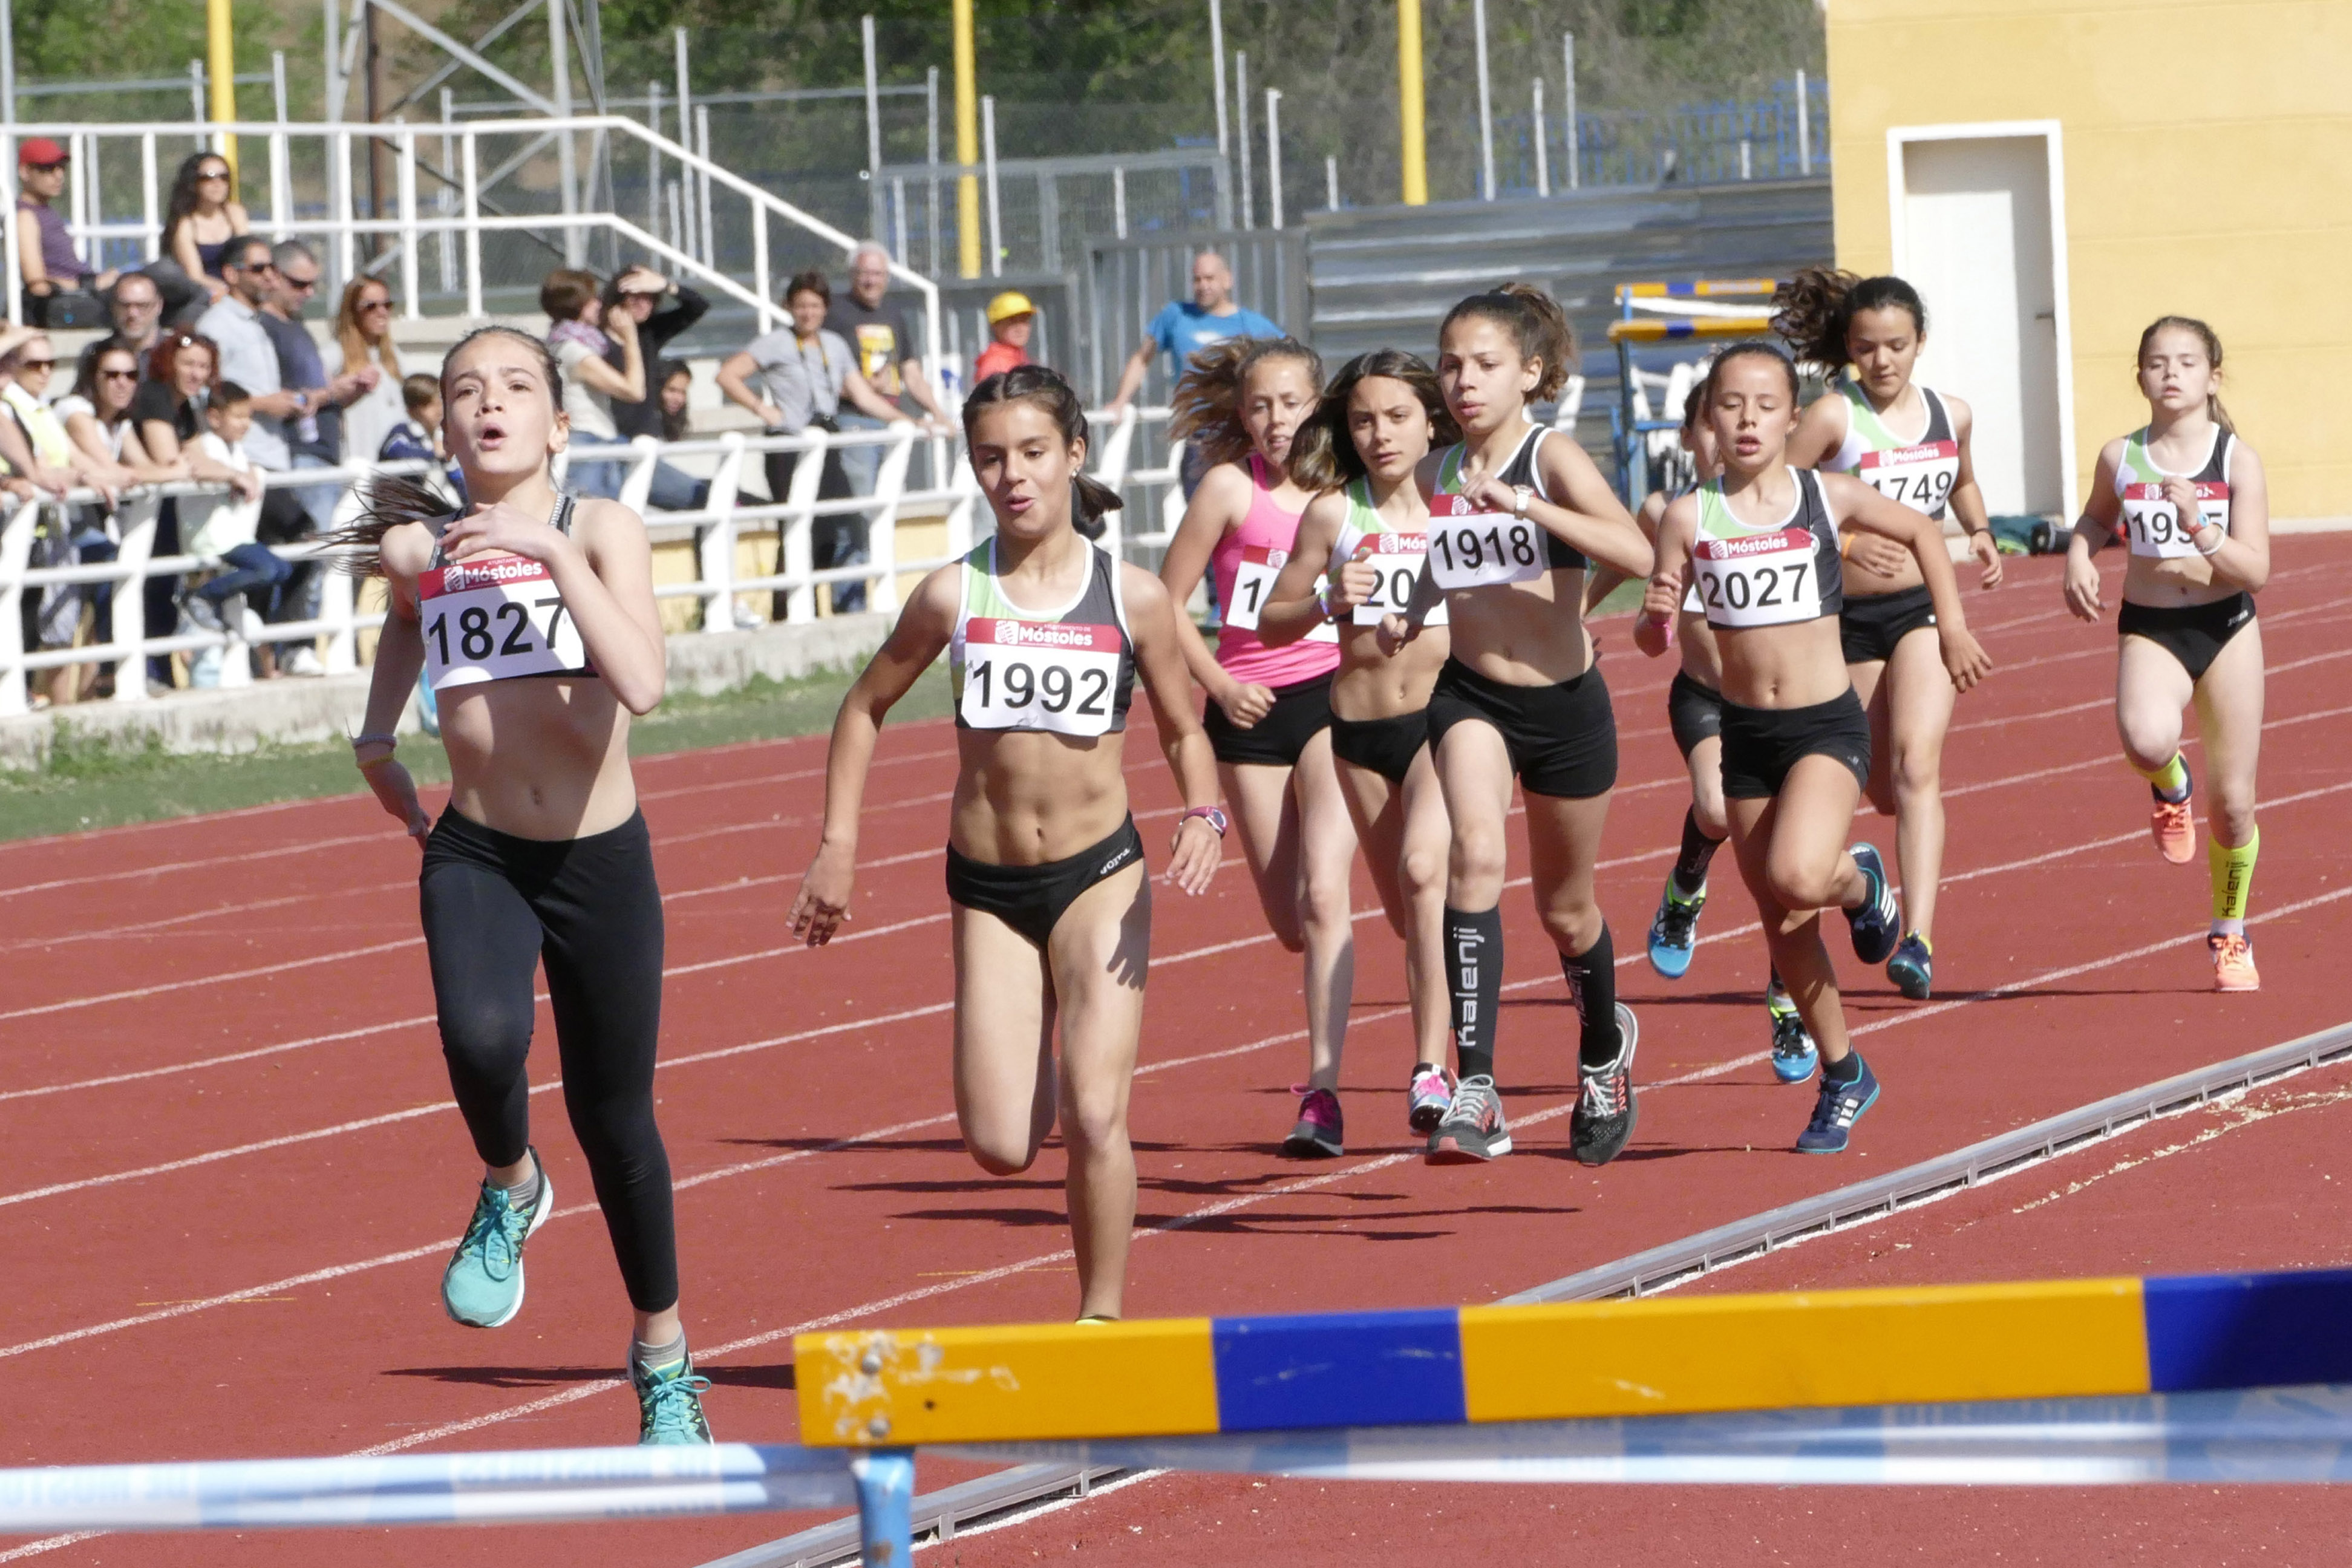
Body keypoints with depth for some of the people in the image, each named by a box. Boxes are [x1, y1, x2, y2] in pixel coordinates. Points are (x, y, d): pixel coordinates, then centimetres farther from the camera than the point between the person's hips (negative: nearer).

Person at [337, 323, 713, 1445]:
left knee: (614, 1119, 10)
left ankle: (664, 1363, 32)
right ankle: (509, 1189, 5)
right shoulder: (414, 550, -3)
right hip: (475, 856, 1)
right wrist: (377, 733, 15)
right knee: (481, 1038, -30)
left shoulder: (602, 530, -11)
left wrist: (549, 551, -29)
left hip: (601, 860, -1)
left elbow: (640, 683, -28)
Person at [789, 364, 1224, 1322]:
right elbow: (867, 706, 11)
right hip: (986, 886, 1)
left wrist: (1203, 817, -12)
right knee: (1000, 1148, -3)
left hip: (1100, 878, -1)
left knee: (1095, 1116, -15)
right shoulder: (954, 596, -4)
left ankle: (1103, 1315, 1)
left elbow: (1181, 730, 8)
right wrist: (837, 846, 5)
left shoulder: (1133, 599, -4)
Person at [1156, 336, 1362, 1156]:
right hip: (1251, 709, 1)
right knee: (1291, 921, 8)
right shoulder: (1231, 487, -3)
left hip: (1332, 696, -1)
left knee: (1323, 897, -18)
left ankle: (1322, 1096, -21)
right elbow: (1166, 604, 0)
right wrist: (1218, 682, -11)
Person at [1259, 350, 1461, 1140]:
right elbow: (1270, 621, 5)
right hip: (1360, 726, 3)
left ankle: (1431, 1068, -28)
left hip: (1447, 717, -3)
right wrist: (1329, 604, -13)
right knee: (1409, 917, 12)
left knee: (1423, 870, -25)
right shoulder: (1333, 513, 0)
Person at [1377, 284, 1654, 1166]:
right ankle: (1475, 1092, -33)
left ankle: (1604, 1050, 49)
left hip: (1566, 704, -2)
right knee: (1475, 855, -27)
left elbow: (1637, 554, -31)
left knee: (1566, 909, 15)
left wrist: (1523, 503, -38)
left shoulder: (1553, 461, -13)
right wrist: (1409, 617, 3)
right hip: (1470, 696, 2)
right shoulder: (1435, 478, 1)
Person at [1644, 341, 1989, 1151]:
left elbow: (1923, 532, 13)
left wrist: (1953, 629, 10)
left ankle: (1861, 883, 10)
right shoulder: (1691, 518, -4)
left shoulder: (1828, 497, -4)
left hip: (1828, 726, -3)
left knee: (1797, 879, -27)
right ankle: (1842, 1076, 28)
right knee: (1780, 919, 10)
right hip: (1744, 730, 3)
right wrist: (1659, 616, -25)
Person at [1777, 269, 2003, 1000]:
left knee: (1915, 767, -19)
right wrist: (1843, 544, -26)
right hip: (1847, 615, -1)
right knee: (1879, 789, 13)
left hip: (1924, 610, 1)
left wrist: (1979, 533, 7)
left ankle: (1918, 940, -29)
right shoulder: (1833, 418, -9)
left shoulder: (1950, 415, 4)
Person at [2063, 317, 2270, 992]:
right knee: (2146, 739, -35)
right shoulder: (2120, 458, 0)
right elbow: (2097, 518, 22)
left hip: (2227, 629, 0)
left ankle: (2231, 934, 29)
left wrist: (2201, 531, -26)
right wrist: (2078, 558, 2)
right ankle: (2171, 787, 4)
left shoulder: (2238, 460, -6)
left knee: (2233, 802, 5)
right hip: (2149, 629, 0)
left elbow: (2256, 570, -10)